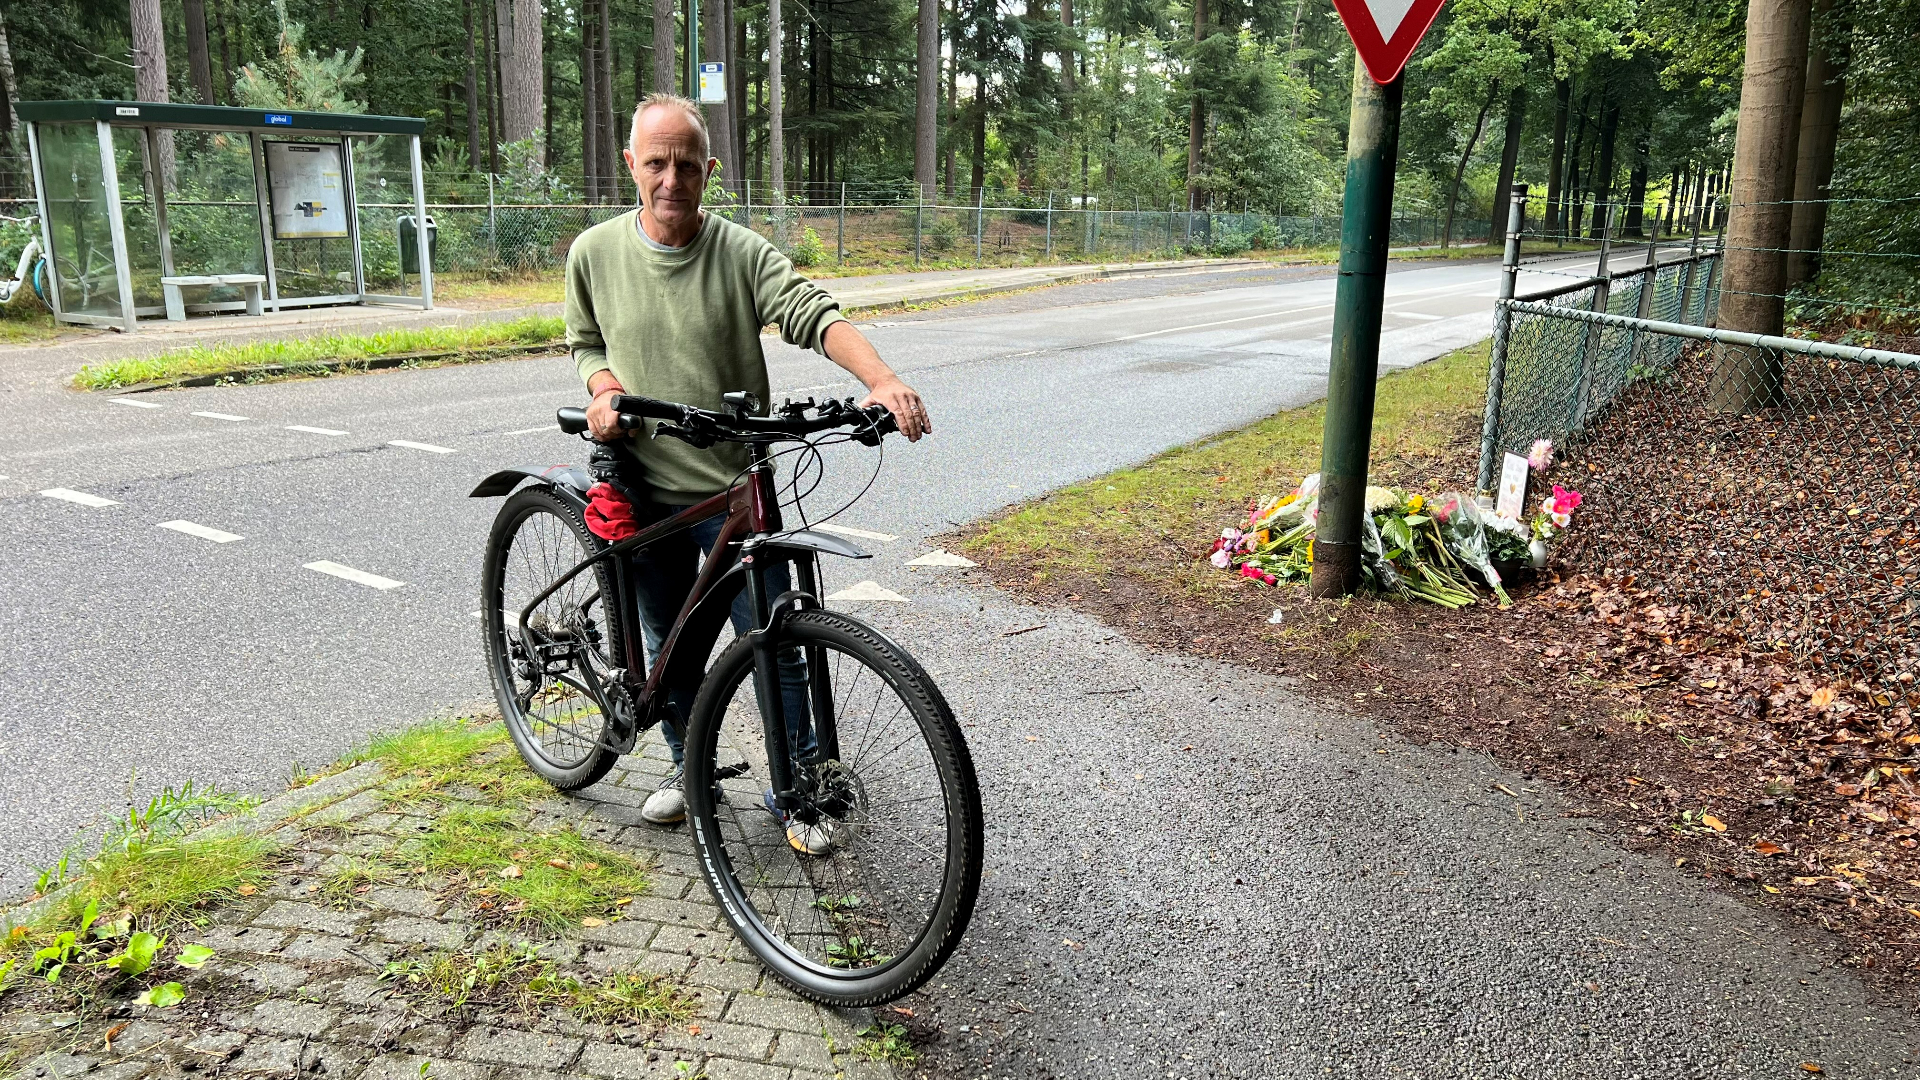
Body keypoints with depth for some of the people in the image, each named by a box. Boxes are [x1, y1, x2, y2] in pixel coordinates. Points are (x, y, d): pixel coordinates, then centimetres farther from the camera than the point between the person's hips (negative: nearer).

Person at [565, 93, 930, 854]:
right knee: (669, 646, 17)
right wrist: (603, 390, -8)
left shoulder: (742, 253, -8)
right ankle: (689, 769, 38)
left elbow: (814, 316, -21)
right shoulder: (595, 253, 1)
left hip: (735, 489, -3)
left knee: (773, 647, 0)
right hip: (646, 488, 3)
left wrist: (882, 379, -39)